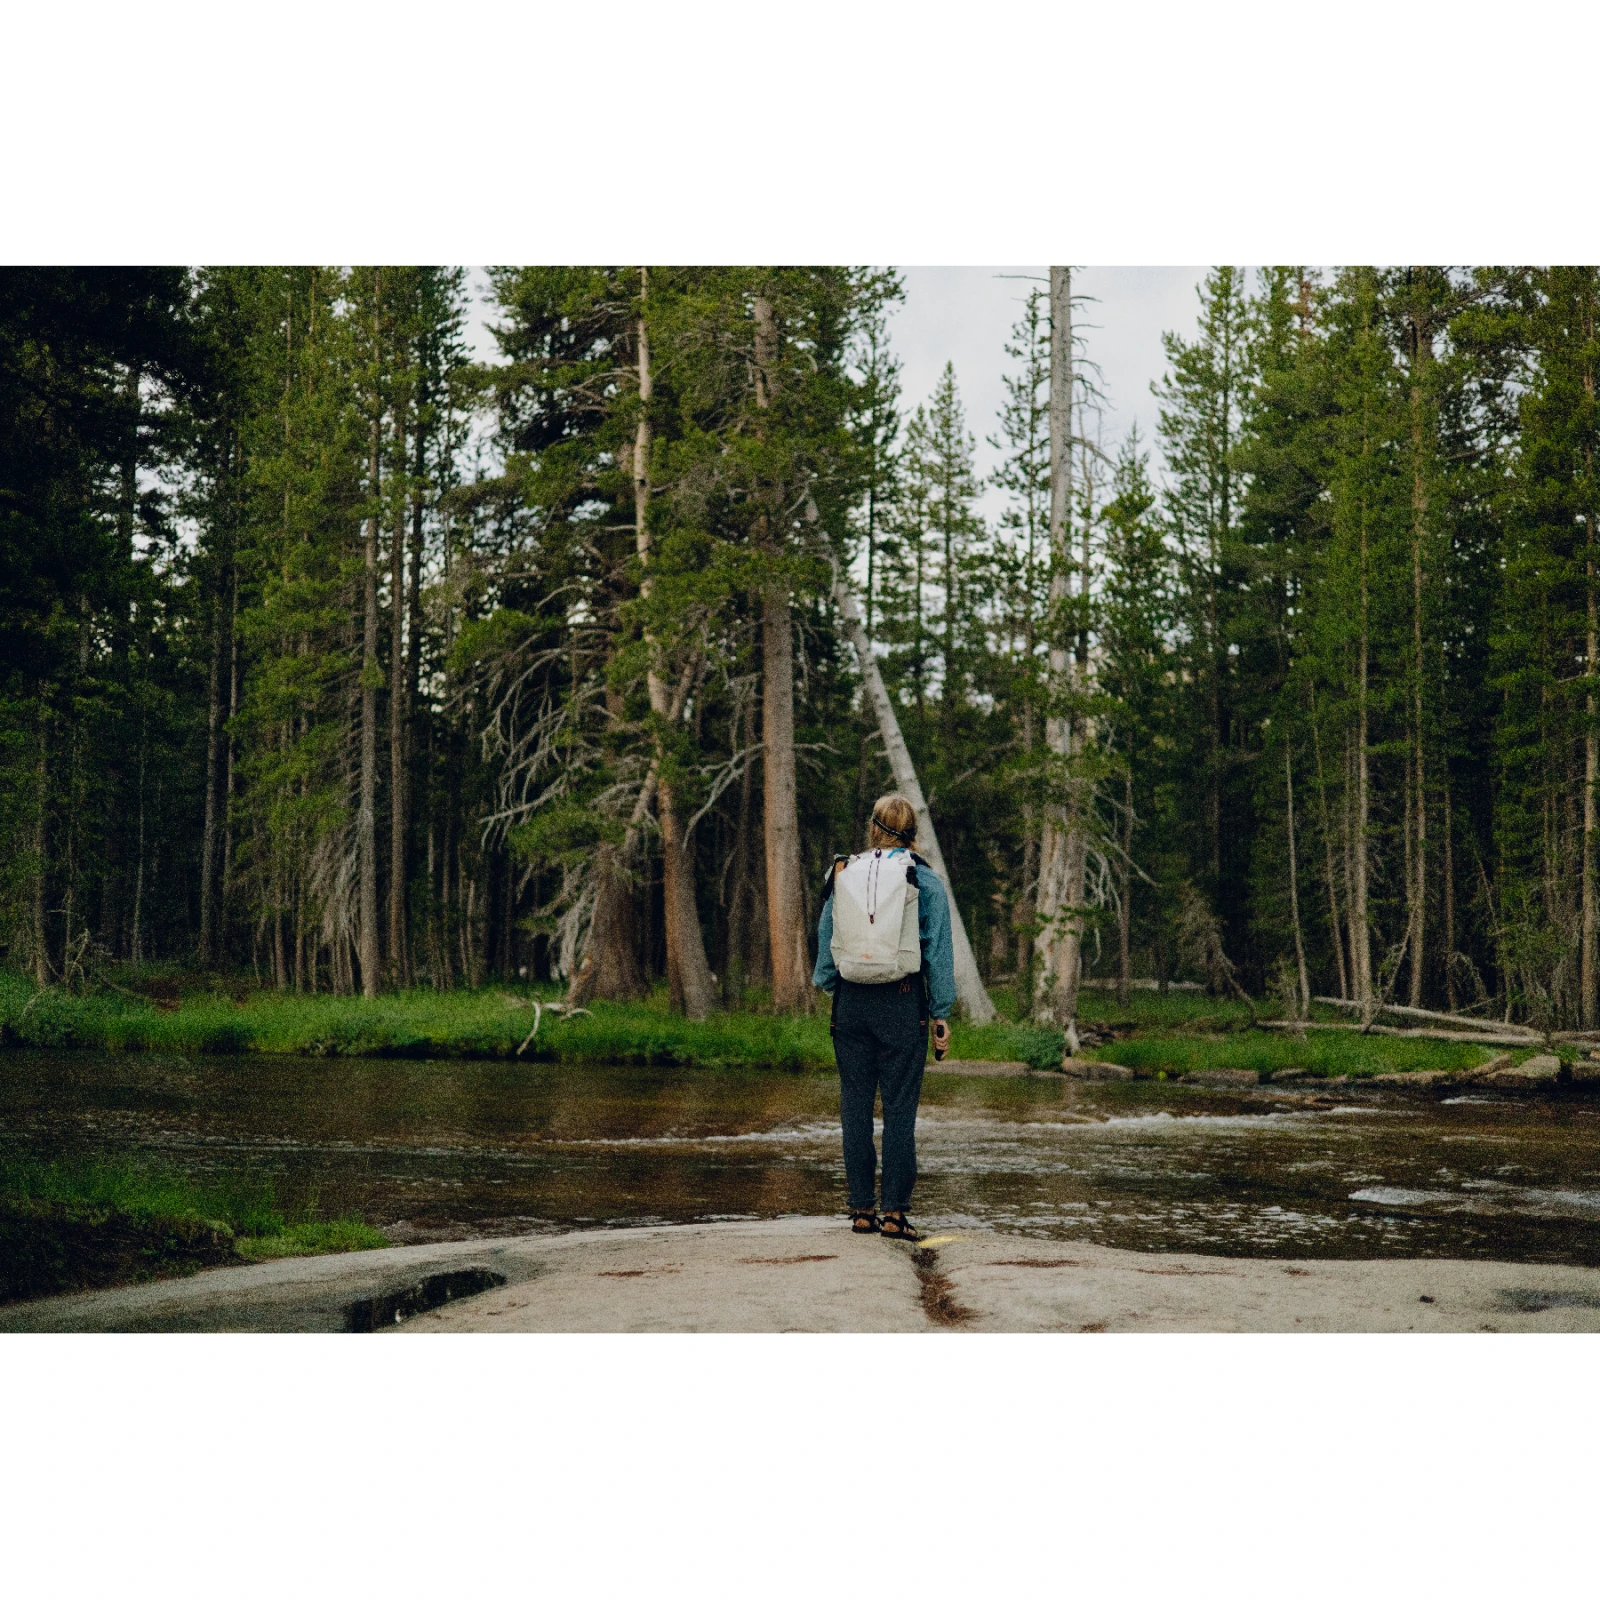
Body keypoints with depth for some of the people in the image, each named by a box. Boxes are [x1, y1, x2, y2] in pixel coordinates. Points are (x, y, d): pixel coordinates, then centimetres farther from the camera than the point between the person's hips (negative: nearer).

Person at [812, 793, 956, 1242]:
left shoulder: (844, 873, 5)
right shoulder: (925, 881, -2)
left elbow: (826, 939, 10)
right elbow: (939, 952, -2)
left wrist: (826, 987, 22)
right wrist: (941, 1016, 1)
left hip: (852, 1001, 3)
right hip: (903, 1003, -2)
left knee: (855, 1104, 7)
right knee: (900, 1108, -1)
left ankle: (861, 1209, 9)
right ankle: (894, 1211, -3)